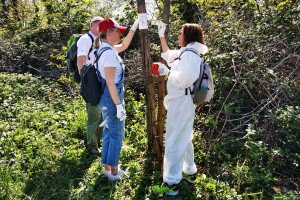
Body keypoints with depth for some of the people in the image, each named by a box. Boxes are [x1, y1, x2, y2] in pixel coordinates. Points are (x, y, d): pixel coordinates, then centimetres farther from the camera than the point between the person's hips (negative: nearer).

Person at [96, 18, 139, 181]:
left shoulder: (106, 49, 8)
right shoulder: (109, 53, -21)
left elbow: (124, 45, 26)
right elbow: (110, 82, -25)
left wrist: (134, 27, 23)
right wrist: (119, 105, -23)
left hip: (105, 98, 10)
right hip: (111, 99, -10)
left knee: (109, 132, 18)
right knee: (117, 134, 4)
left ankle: (107, 167, 31)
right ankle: (113, 172, 18)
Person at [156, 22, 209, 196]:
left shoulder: (189, 54, -16)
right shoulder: (186, 52, 14)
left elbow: (183, 79, -27)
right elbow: (168, 55, 28)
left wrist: (167, 71, -13)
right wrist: (162, 35, 27)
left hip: (181, 102, -10)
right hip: (184, 101, 10)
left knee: (174, 141, -4)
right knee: (184, 138, 21)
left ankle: (172, 183, 4)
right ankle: (190, 172, 35)